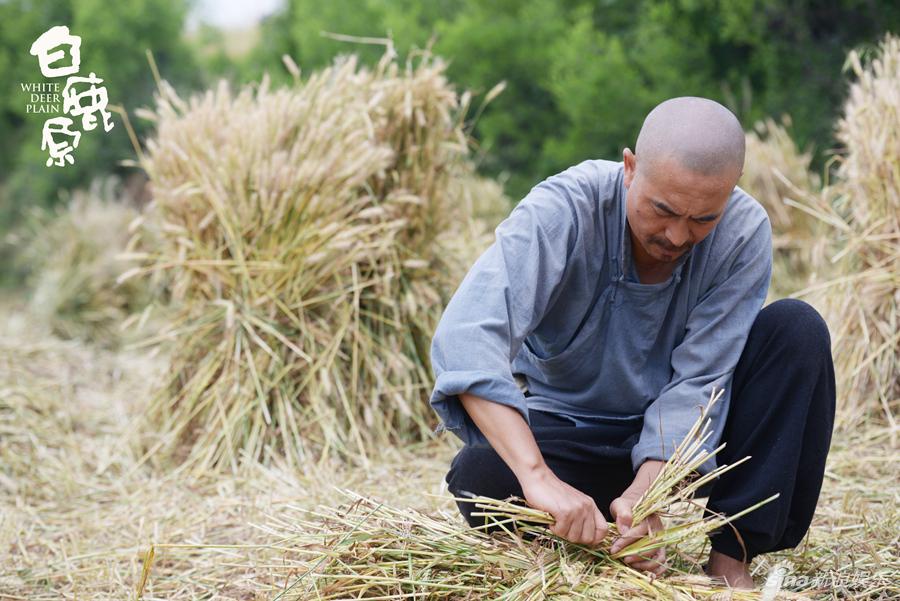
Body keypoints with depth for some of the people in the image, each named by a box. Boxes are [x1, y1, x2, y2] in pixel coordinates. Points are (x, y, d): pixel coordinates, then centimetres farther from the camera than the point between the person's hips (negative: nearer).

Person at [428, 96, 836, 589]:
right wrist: (539, 477, -52)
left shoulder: (744, 232, -19)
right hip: (570, 433, -2)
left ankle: (731, 554, -21)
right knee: (479, 475, -34)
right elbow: (465, 340, -40)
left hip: (683, 434, 2)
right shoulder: (563, 210, -27)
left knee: (797, 329, -22)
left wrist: (645, 490, -39)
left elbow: (697, 382, -22)